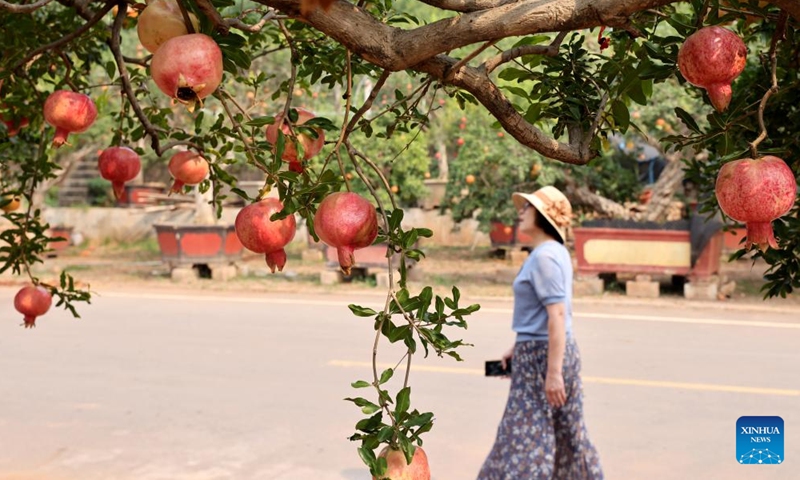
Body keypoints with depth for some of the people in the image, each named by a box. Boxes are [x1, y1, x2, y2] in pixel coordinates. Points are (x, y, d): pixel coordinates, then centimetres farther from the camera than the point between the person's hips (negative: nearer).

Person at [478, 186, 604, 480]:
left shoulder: (544, 256, -17)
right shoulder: (554, 252, 13)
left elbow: (557, 316, -23)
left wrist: (553, 372, -24)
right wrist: (519, 348, 22)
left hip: (543, 355, -10)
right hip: (552, 350, 10)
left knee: (526, 436, -3)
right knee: (566, 434, 16)